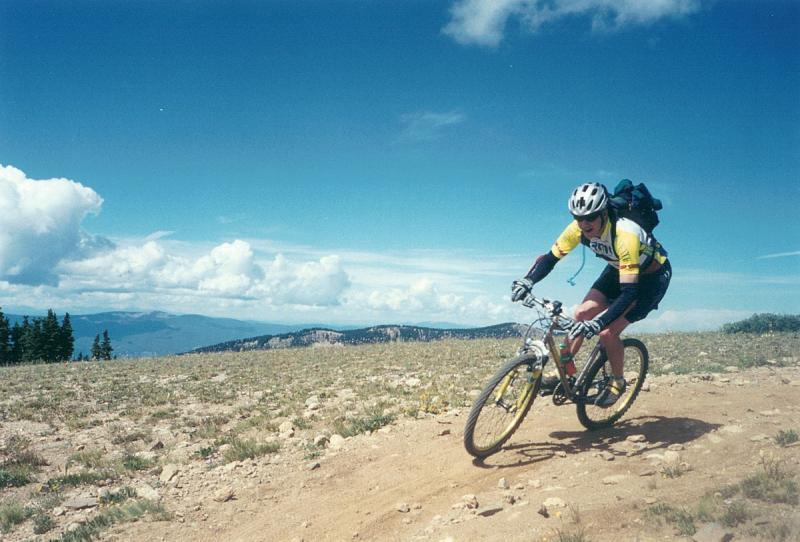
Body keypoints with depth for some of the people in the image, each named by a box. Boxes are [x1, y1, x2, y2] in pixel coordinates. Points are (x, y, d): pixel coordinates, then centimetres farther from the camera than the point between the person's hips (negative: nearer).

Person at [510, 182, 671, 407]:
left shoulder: (625, 235, -39)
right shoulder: (579, 229, -21)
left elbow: (629, 292, -41)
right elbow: (550, 257, -14)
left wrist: (598, 322, -51)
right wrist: (526, 281, -32)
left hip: (651, 277, -6)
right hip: (619, 270, 6)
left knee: (607, 332, -17)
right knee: (581, 314, -9)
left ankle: (617, 382, 9)